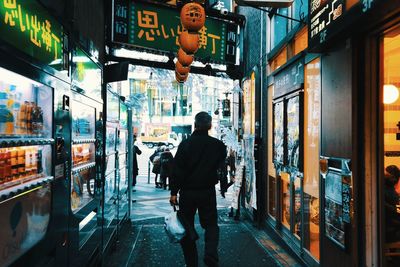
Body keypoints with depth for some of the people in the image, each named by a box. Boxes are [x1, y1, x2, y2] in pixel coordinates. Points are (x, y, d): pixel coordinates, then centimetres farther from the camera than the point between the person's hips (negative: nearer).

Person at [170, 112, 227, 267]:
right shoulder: (217, 145, -4)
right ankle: (210, 254, -9)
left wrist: (174, 192, -7)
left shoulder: (185, 144, -10)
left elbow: (177, 169, -12)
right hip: (208, 192, 1)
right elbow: (222, 165, 11)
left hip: (187, 192, -1)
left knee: (187, 227, 12)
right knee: (211, 224, 14)